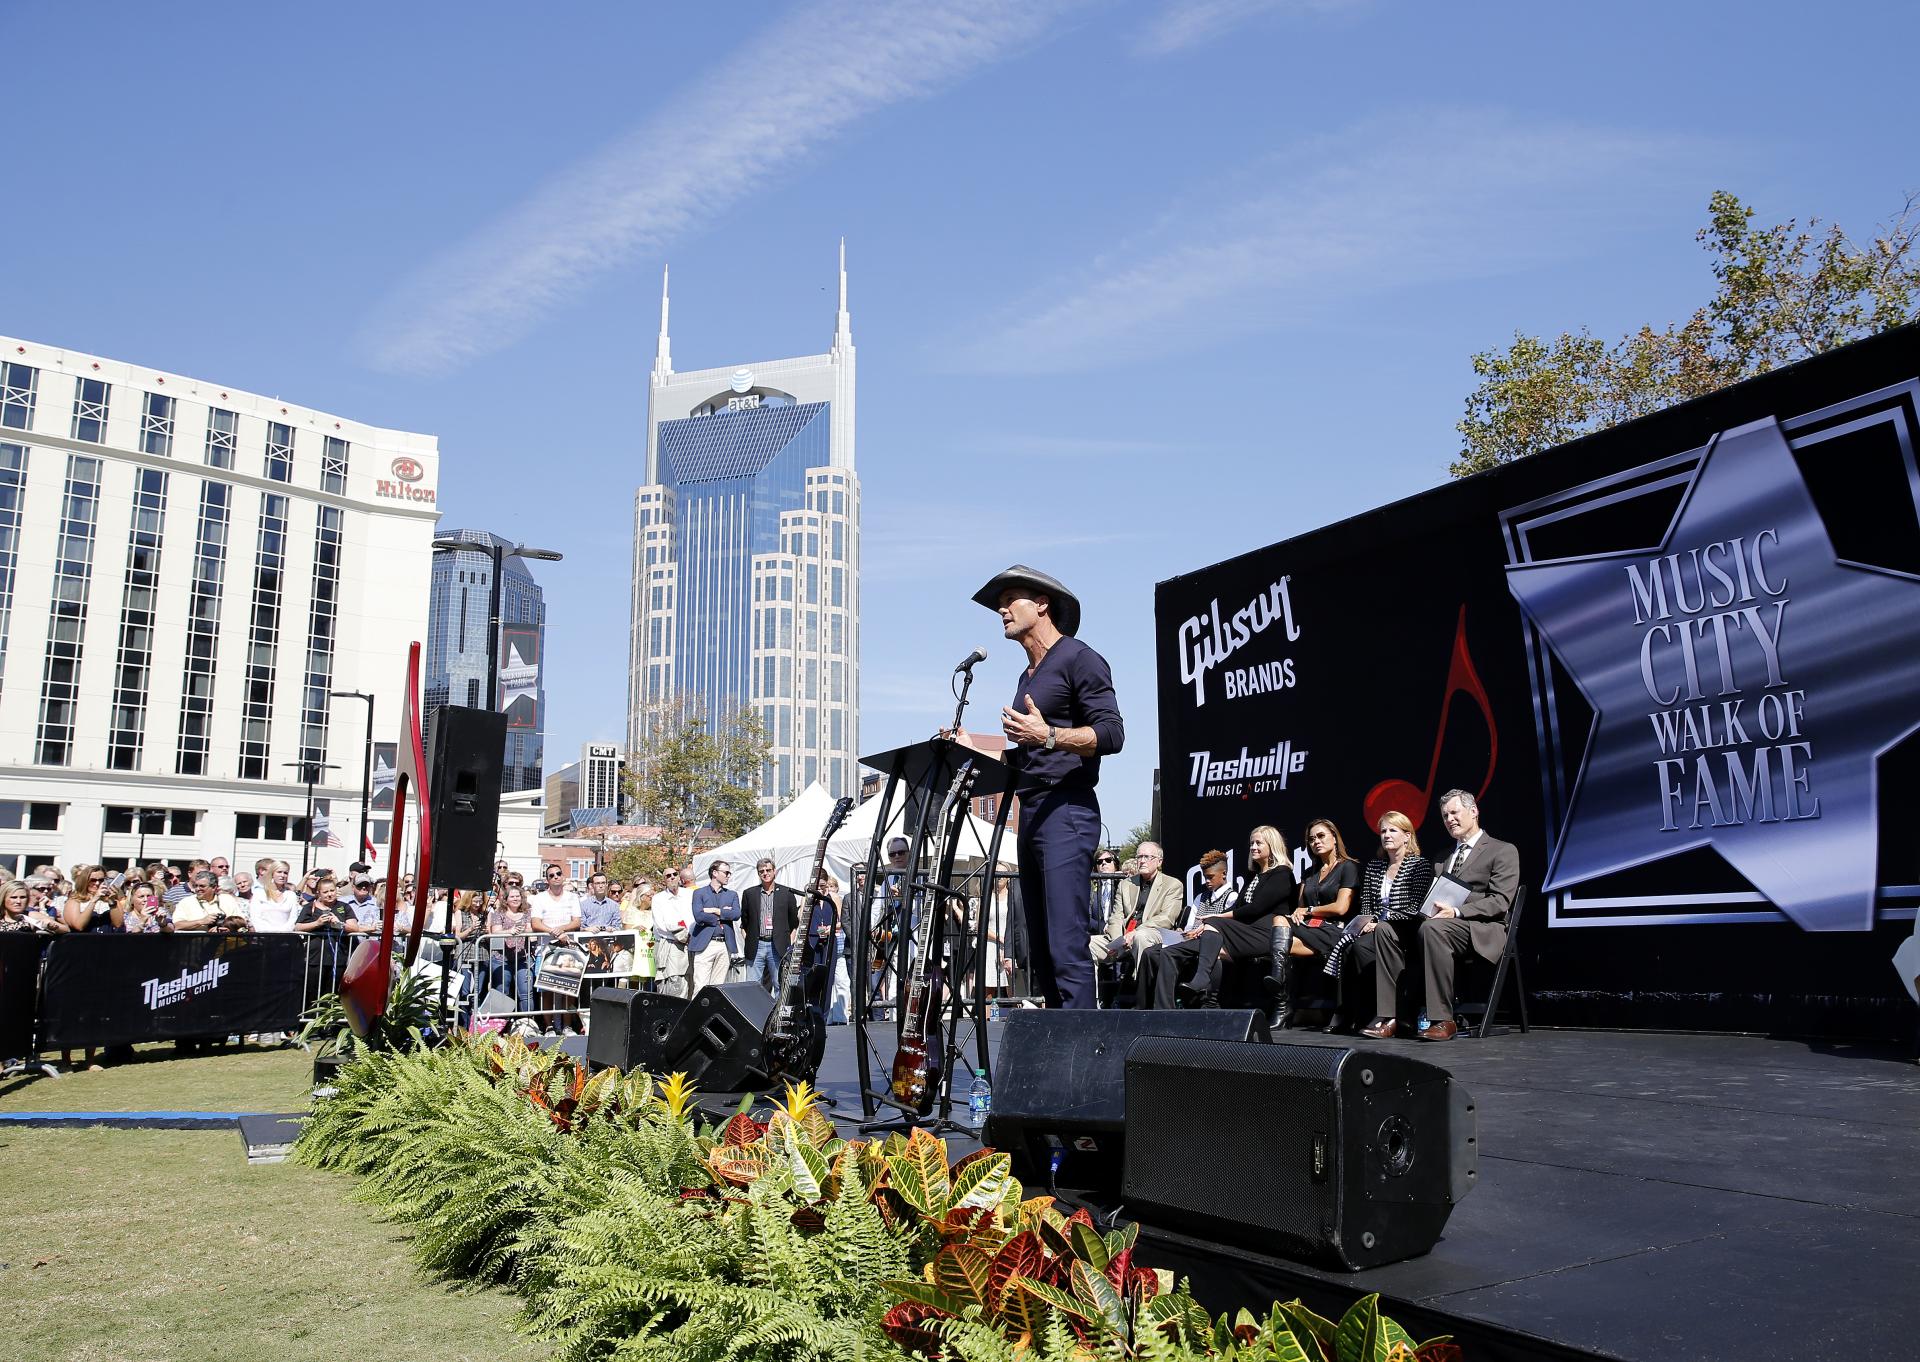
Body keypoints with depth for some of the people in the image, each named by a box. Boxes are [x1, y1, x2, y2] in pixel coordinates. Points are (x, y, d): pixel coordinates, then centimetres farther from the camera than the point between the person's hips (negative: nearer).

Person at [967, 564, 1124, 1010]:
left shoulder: (1079, 659, -4)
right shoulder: (1028, 677, 24)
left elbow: (1111, 734, -15)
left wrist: (1047, 735, -27)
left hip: (1066, 810, -10)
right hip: (1031, 813, 10)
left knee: (1067, 947, -15)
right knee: (1042, 950, 8)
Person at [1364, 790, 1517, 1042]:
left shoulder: (1503, 851, 5)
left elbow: (1500, 901, -7)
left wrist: (1457, 912, -21)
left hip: (1482, 930, -7)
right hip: (1444, 921, 7)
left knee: (1433, 928, -38)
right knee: (1386, 931, -19)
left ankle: (1443, 1020, -34)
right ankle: (1392, 1017, -24)